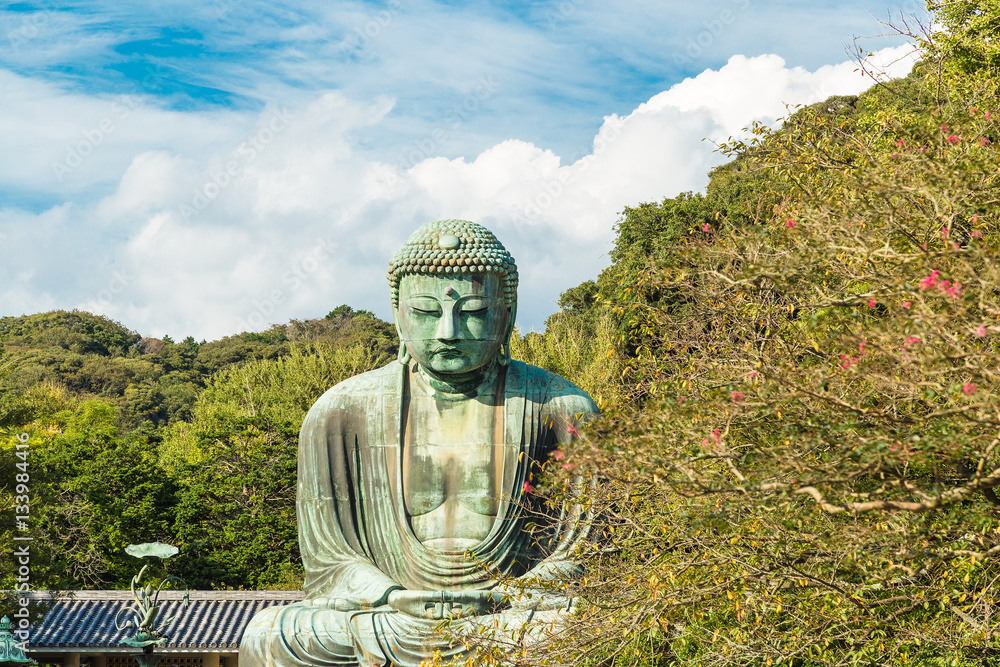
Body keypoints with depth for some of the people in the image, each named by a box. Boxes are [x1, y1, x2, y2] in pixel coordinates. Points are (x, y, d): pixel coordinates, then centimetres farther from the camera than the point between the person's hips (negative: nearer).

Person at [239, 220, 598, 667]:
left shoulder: (561, 411, -2)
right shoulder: (341, 412, 2)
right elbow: (327, 556, 4)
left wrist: (495, 603, -16)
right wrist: (396, 600, -16)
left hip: (515, 615, -1)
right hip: (393, 613, 1)